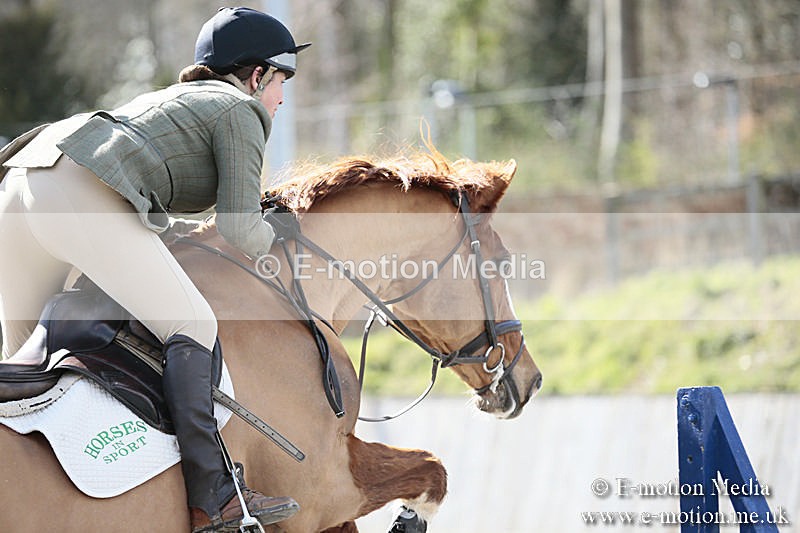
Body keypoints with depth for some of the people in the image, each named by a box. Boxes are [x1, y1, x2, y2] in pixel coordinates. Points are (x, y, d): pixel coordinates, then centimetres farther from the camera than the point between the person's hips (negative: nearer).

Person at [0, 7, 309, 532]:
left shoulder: (168, 98, 36)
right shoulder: (240, 110, 12)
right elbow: (240, 229, 3)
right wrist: (273, 240, 22)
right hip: (83, 196, -9)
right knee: (190, 324, -8)